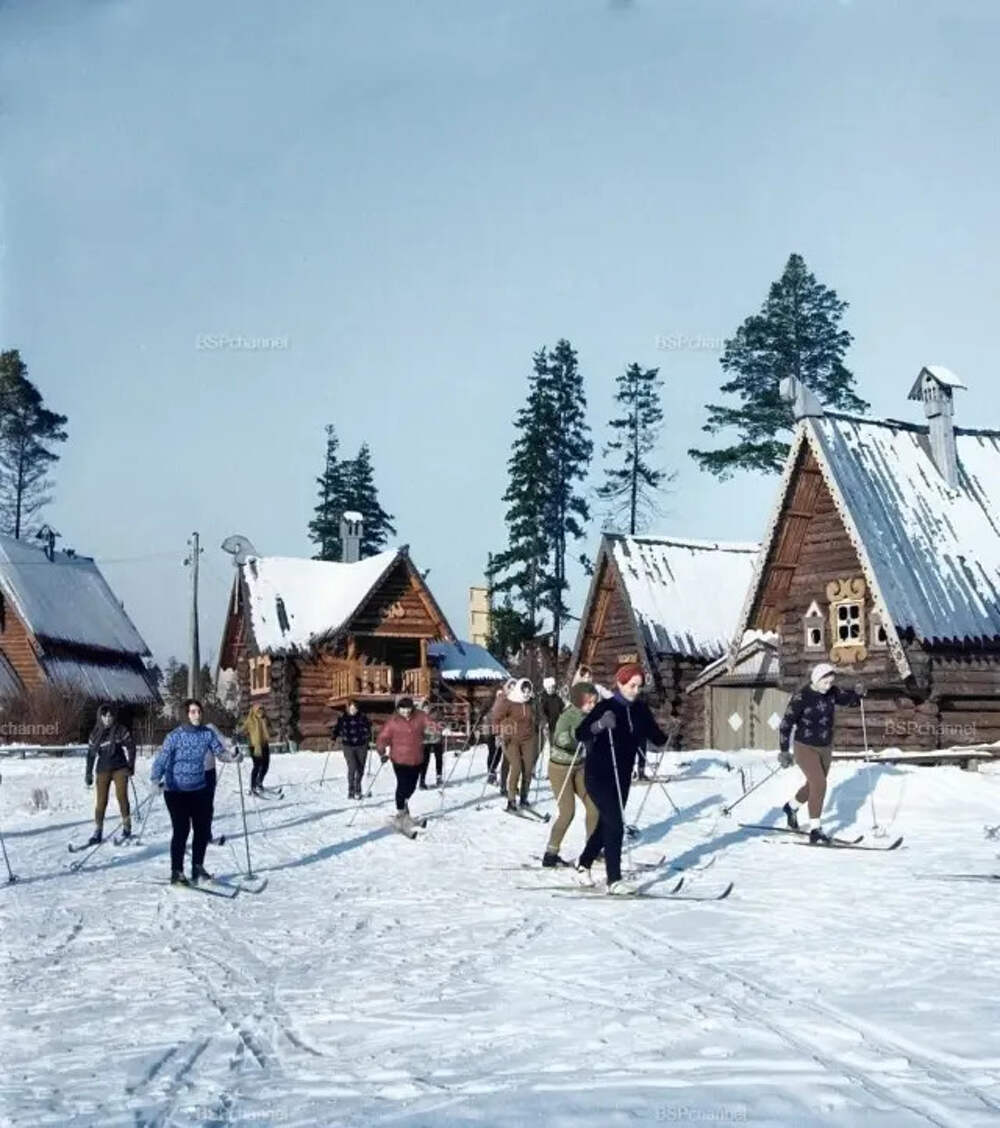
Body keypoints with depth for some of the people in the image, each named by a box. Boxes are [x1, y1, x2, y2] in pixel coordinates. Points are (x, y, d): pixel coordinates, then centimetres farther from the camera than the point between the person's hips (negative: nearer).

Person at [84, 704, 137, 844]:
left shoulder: (121, 731, -1)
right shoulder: (95, 734, 5)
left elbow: (131, 747, 1)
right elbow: (91, 754, 12)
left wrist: (130, 766, -6)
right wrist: (88, 773, 11)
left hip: (120, 768, -2)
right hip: (103, 770, 2)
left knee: (121, 796, -9)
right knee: (101, 801, -2)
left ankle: (127, 827, 2)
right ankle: (97, 832, 3)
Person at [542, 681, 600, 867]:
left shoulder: (588, 716, -3)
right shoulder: (568, 717, -23)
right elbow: (559, 739, -38)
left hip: (579, 767, 7)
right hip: (560, 768, -7)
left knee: (593, 806, 4)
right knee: (568, 812, -8)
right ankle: (550, 855, 4)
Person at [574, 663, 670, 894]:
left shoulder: (640, 710, 3)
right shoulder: (605, 707, -14)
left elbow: (657, 738, 7)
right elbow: (580, 734, -23)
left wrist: (666, 738, -13)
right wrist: (600, 725, -38)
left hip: (622, 777, 7)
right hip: (599, 776, -6)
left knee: (606, 823, 17)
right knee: (615, 825, -12)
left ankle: (583, 864, 36)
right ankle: (614, 880, -6)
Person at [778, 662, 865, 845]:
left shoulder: (831, 692, -6)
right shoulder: (801, 697, -21)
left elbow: (848, 698, 11)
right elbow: (786, 724, -17)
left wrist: (858, 692, -12)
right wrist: (783, 751, -17)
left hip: (825, 747, 7)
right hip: (805, 748, -7)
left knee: (816, 784, 20)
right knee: (819, 784, -19)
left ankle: (791, 807, 48)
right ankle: (815, 830, -10)